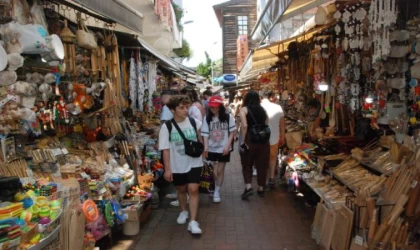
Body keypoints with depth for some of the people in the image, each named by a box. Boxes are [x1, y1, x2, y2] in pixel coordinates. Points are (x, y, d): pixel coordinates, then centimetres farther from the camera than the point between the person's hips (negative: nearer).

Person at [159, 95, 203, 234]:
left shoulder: (194, 122, -8)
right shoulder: (166, 127, -11)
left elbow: (201, 139, 12)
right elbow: (165, 149, -10)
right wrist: (167, 169, -12)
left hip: (194, 163, 0)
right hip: (177, 165, 0)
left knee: (193, 190, -8)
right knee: (181, 189, 18)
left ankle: (193, 221, -1)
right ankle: (184, 211, 43)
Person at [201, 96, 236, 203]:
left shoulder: (228, 117, -6)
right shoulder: (207, 118, -1)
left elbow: (232, 132, -1)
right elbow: (205, 134, -4)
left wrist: (227, 146, -9)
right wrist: (205, 147, -16)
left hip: (224, 148, -1)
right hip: (211, 149, 1)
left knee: (220, 171, 6)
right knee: (214, 172, 6)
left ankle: (217, 192, 20)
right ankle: (213, 190, 28)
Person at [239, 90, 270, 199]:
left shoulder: (244, 109, -3)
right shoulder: (263, 110, 10)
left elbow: (244, 126, -16)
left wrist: (243, 142, -12)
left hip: (250, 140, -3)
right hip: (263, 140, 3)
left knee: (247, 165, 13)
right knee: (262, 165, 13)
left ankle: (248, 187, -1)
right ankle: (261, 189, 23)